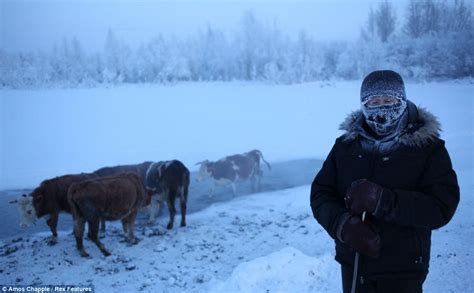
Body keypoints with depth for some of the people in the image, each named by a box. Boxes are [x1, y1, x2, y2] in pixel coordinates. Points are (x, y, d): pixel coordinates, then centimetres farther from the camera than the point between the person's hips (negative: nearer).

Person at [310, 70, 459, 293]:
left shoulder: (428, 148, -6)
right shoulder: (345, 145, 2)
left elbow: (441, 208, -16)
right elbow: (320, 193, -2)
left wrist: (381, 200, -28)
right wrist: (343, 223, -22)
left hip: (402, 271, -3)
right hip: (352, 264, 3)